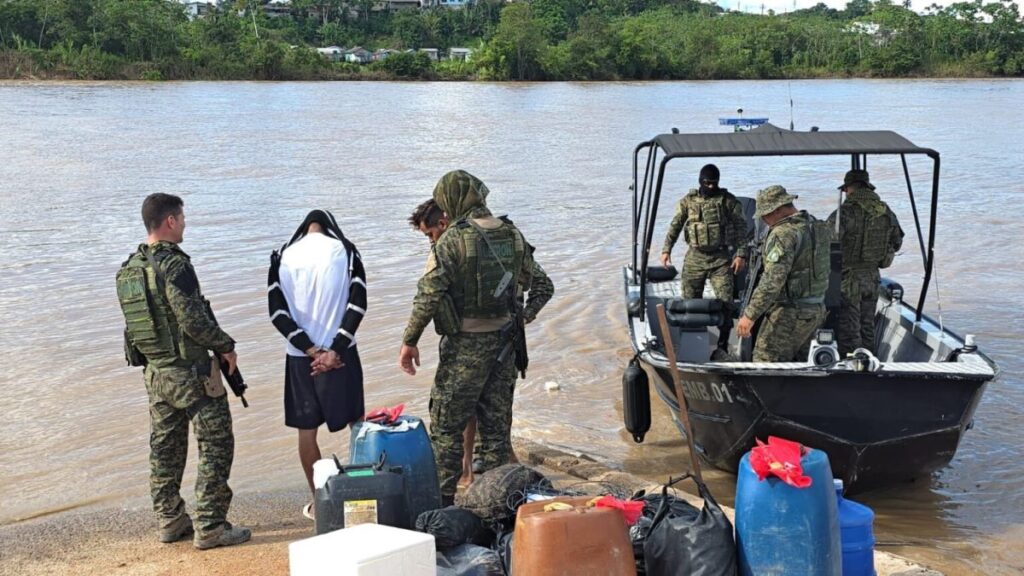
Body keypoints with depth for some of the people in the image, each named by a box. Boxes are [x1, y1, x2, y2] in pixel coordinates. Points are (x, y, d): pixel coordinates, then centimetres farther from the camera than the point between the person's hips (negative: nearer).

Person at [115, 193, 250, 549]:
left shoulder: (128, 270, 7)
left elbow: (137, 320, 13)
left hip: (154, 371, 8)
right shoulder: (173, 264, -18)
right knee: (215, 445, -1)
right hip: (191, 372, -8)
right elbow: (193, 318, -22)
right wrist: (225, 346, -7)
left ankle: (170, 521, 24)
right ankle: (210, 527, -1)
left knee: (165, 448, 16)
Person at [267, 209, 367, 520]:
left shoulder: (282, 257, 1)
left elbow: (277, 312, -5)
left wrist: (310, 350, -8)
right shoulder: (346, 252, -3)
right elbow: (357, 304, -10)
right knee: (356, 424, 13)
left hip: (299, 356, 1)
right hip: (339, 352, -1)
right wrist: (333, 351, -11)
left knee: (306, 432, 10)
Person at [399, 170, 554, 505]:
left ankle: (443, 501, 5)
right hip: (504, 344, 6)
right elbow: (543, 286, 12)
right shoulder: (513, 236, 5)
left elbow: (429, 294, -18)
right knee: (496, 424, 13)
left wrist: (410, 341, -10)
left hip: (465, 345, -6)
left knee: (446, 426, 4)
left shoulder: (454, 239, -14)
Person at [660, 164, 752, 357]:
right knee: (690, 301, 4)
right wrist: (666, 249, -2)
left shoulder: (728, 201, 0)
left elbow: (741, 228, 0)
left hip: (721, 259, -2)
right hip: (695, 258, 2)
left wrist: (741, 254, -9)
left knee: (725, 302, -10)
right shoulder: (688, 201, 5)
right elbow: (675, 226, 8)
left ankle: (722, 346, -4)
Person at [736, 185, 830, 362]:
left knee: (765, 362, -5)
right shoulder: (816, 226, 10)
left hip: (790, 313, -9)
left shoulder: (784, 233, -19)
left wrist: (750, 315, -23)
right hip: (816, 310, 9)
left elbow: (772, 281, -25)